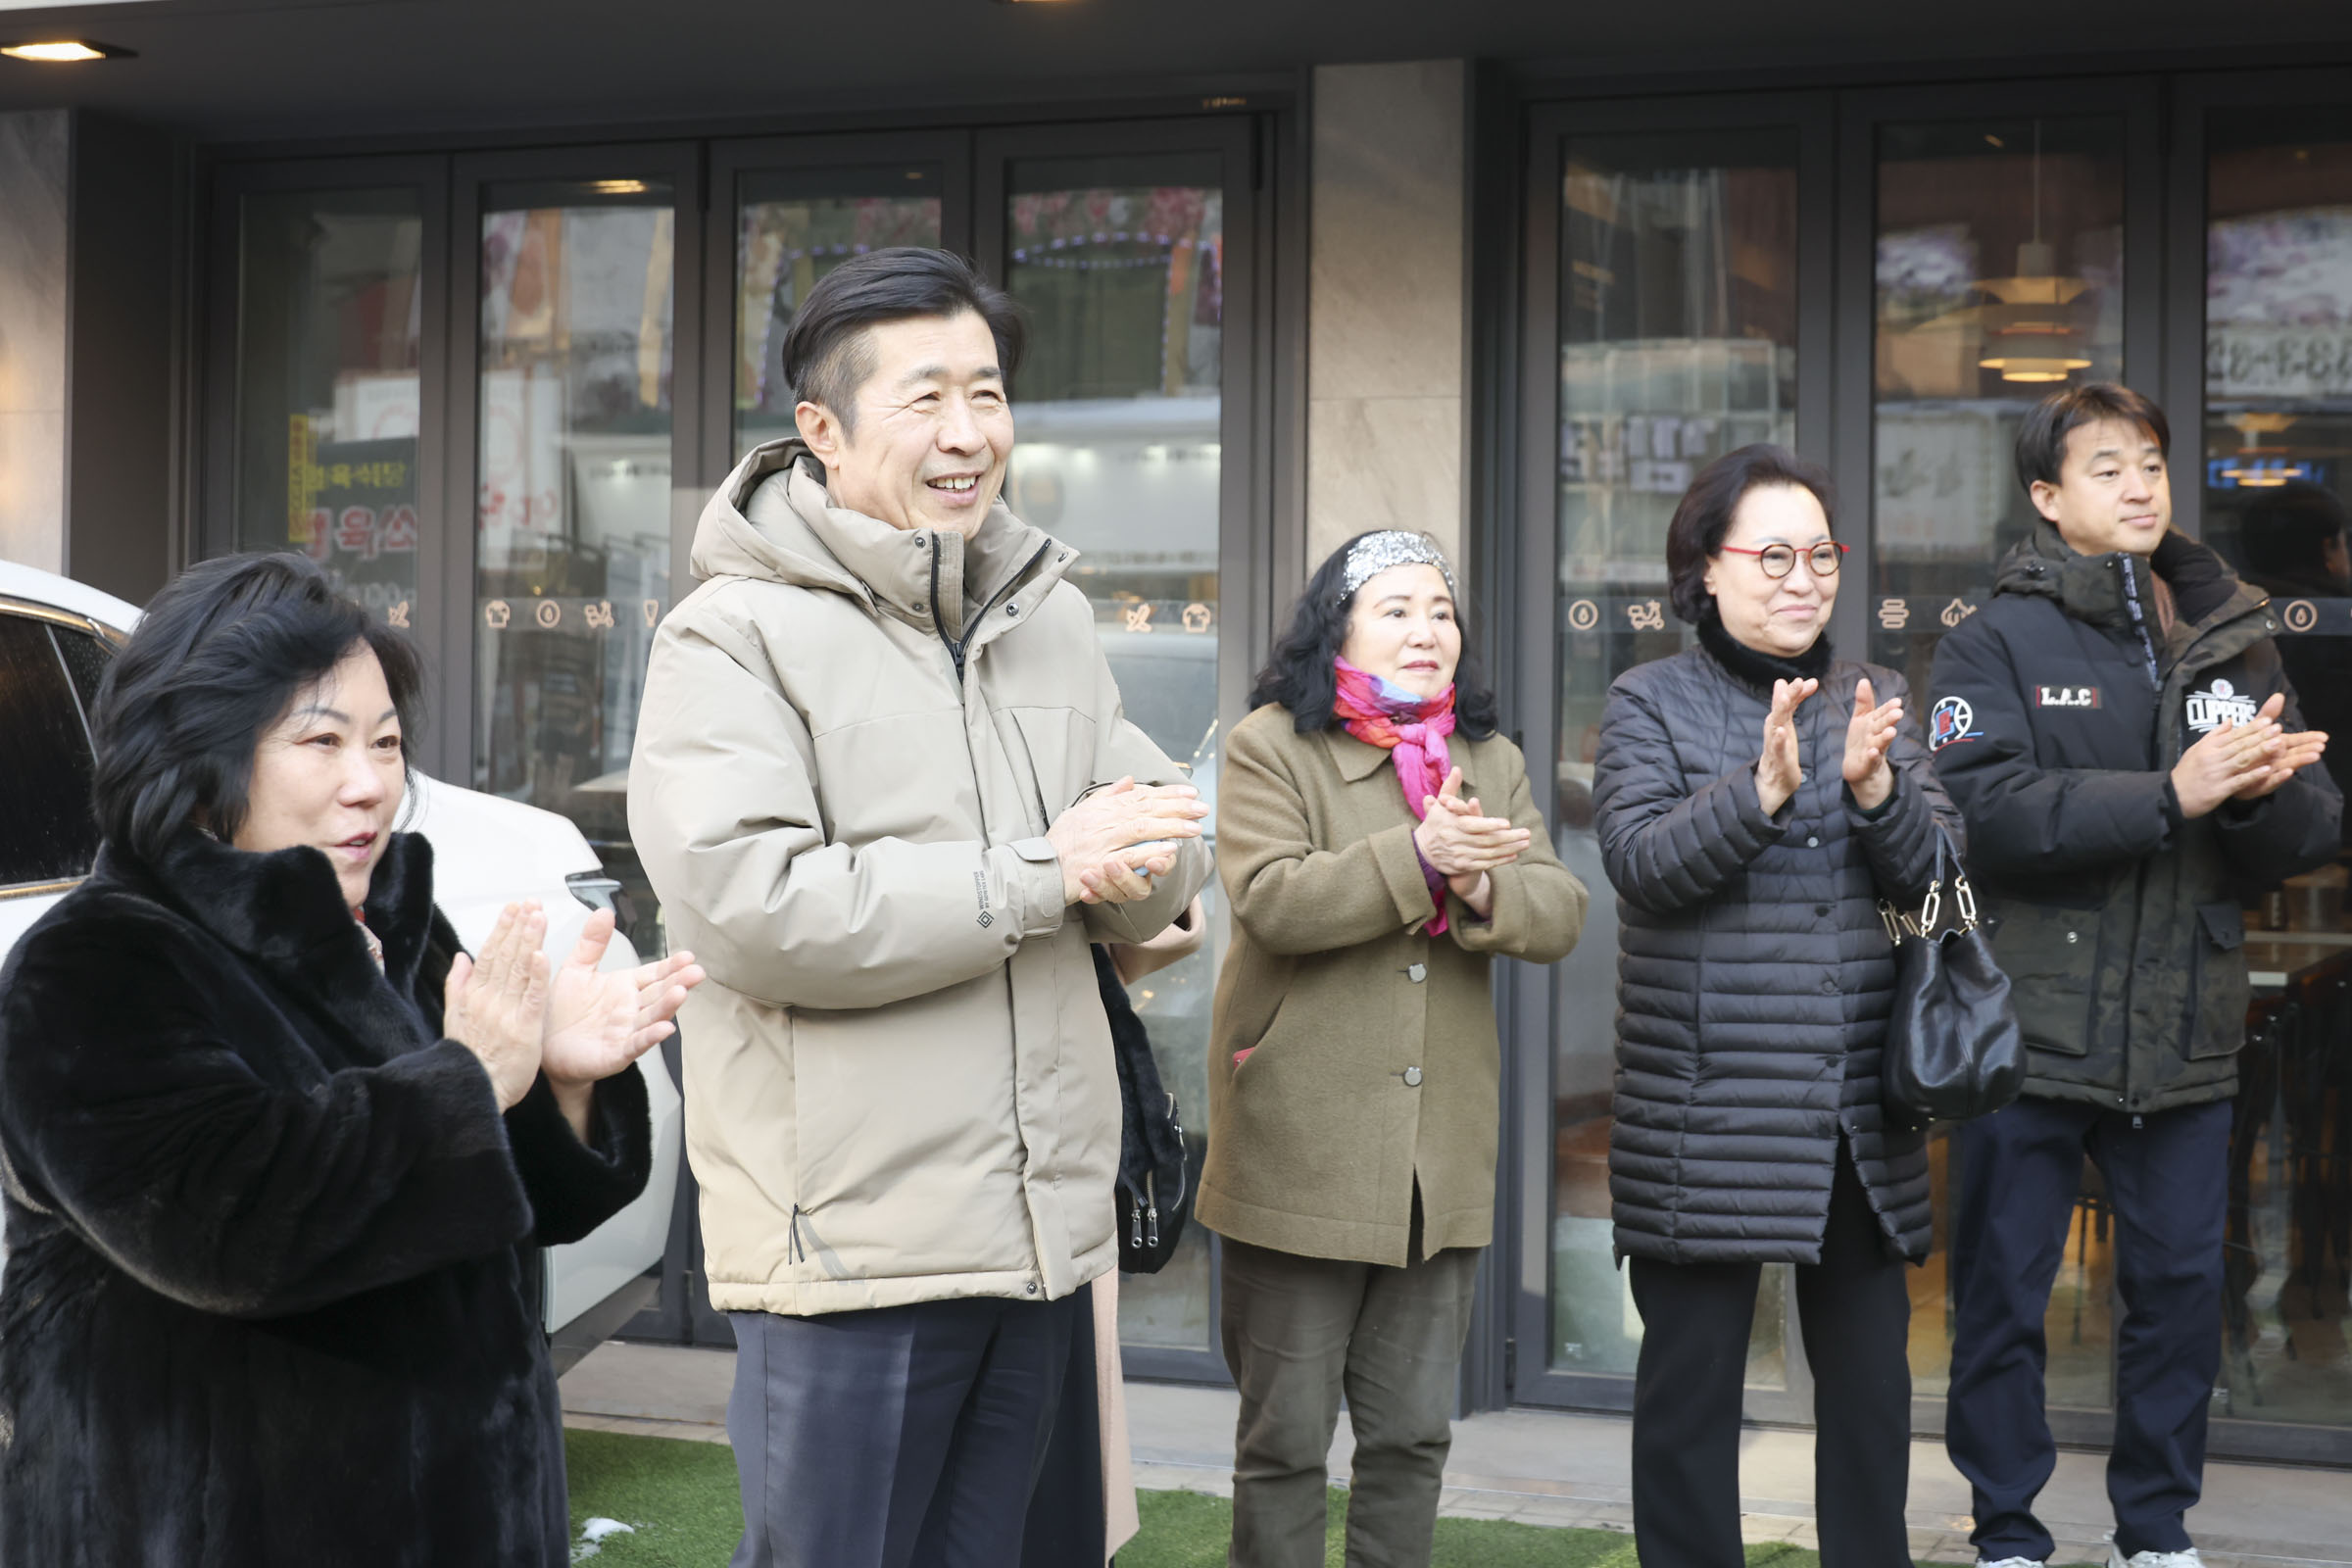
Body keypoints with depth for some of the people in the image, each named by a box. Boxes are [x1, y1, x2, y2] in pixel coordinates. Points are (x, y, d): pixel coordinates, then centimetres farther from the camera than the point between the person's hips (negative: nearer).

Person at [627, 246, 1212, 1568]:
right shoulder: (739, 634, -9)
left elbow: (1175, 853, 12)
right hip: (850, 1246, -6)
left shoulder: (1051, 618, 13)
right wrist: (1036, 876, -18)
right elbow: (751, 903, -22)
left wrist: (1135, 860, -14)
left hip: (1046, 1230, 6)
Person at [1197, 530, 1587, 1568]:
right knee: (1286, 1434, 4)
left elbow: (1559, 912, 2)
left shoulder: (1491, 761, 12)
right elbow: (1269, 900, -19)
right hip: (1301, 1152, -5)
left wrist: (1482, 887, -19)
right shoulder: (1272, 747, -4)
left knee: (1414, 1430, 13)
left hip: (1441, 1158, 5)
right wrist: (1418, 855, -26)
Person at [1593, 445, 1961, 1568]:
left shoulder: (1873, 701, 11)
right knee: (1691, 1377, 3)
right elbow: (1639, 863, -14)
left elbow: (1934, 876, 2)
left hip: (1858, 1108, 4)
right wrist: (1764, 789, -26)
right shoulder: (1650, 704, 0)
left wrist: (1875, 786, -17)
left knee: (1870, 1376, 10)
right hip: (1704, 1112, -4)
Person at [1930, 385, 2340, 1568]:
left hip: (2185, 1037, 3)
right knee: (2002, 1293, 5)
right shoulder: (1998, 641, -3)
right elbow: (1989, 807, -18)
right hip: (2032, 1021, -3)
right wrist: (2169, 794, -23)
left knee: (2181, 1288, 11)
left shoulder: (2230, 639, 8)